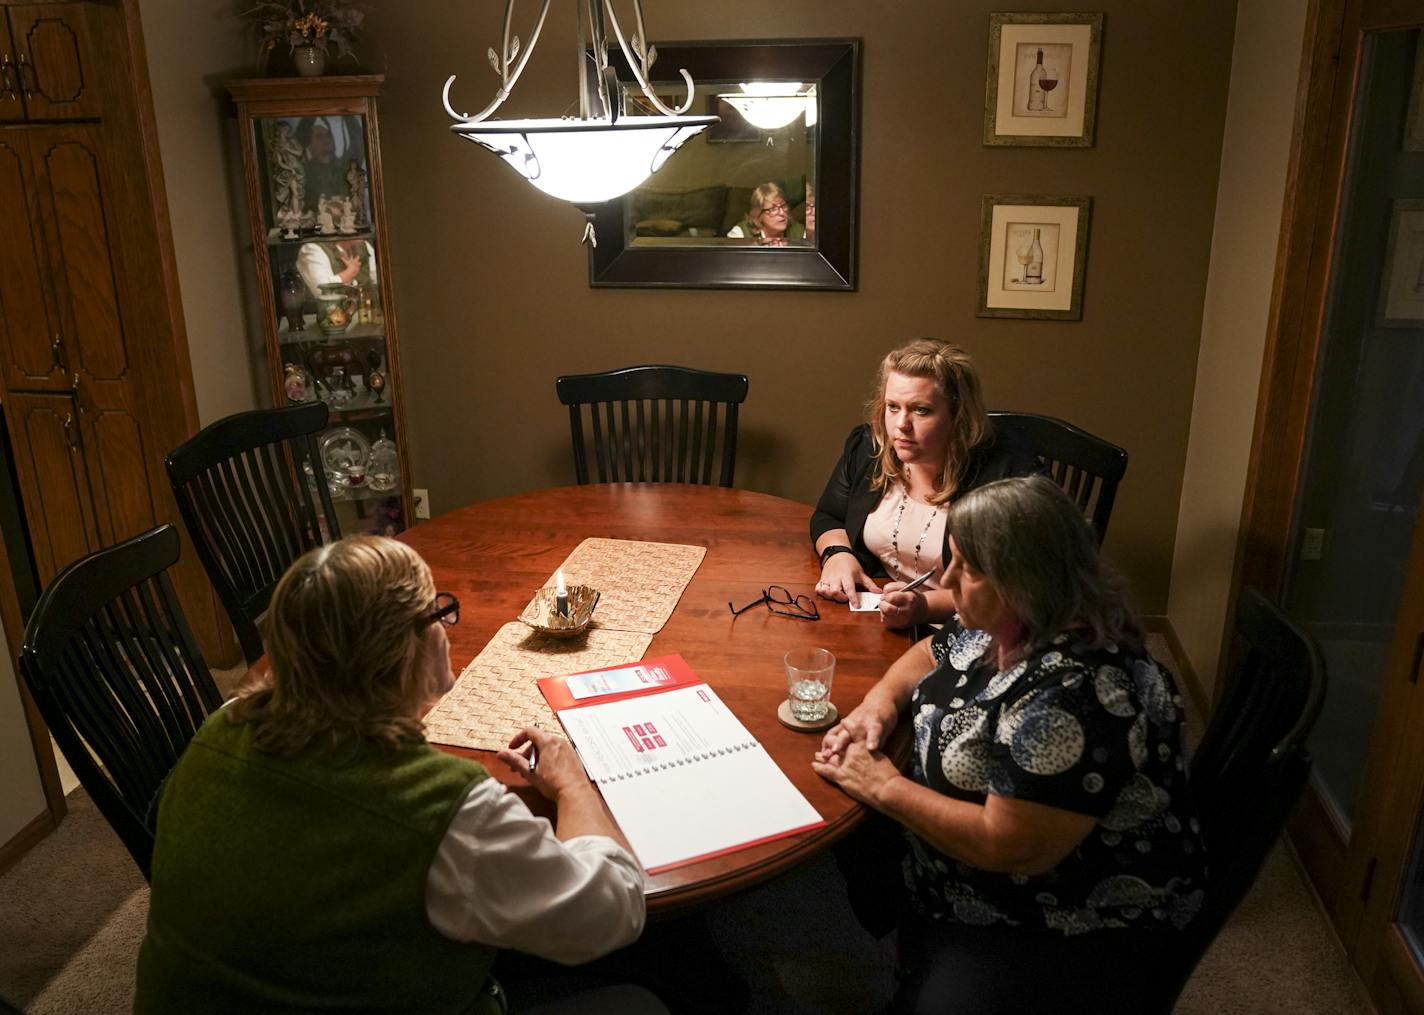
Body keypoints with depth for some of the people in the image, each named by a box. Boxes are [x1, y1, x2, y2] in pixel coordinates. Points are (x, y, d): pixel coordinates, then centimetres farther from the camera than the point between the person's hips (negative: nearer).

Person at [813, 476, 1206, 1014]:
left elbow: (1009, 848, -29)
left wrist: (886, 787, -19)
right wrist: (880, 701, -5)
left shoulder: (1072, 693, -30)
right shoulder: (1005, 624, -4)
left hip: (1073, 930, -8)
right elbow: (931, 655, 15)